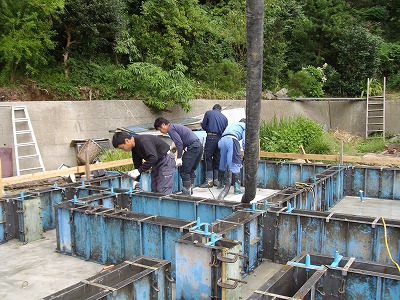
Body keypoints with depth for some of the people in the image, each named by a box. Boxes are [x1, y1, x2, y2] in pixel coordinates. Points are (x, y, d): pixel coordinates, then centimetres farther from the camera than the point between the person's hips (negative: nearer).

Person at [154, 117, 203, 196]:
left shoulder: (171, 129, -7)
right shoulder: (175, 126, 23)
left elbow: (179, 143, -16)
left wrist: (179, 158, -13)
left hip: (193, 147, -10)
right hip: (199, 145, 10)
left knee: (184, 171, -3)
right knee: (190, 170, 18)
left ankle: (186, 192, 2)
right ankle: (190, 189, 24)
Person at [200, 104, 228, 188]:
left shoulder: (208, 113, 8)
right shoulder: (224, 117, 18)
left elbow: (203, 125, 8)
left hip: (211, 137, -4)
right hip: (221, 139, 5)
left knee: (208, 158, -2)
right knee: (217, 159, 11)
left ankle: (209, 181, -6)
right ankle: (217, 180, 14)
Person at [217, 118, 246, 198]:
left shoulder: (231, 125, 39)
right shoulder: (245, 126, 23)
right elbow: (244, 140, 9)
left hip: (222, 140, 6)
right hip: (232, 140, -6)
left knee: (222, 163, 18)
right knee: (235, 164, -6)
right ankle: (236, 187, -11)